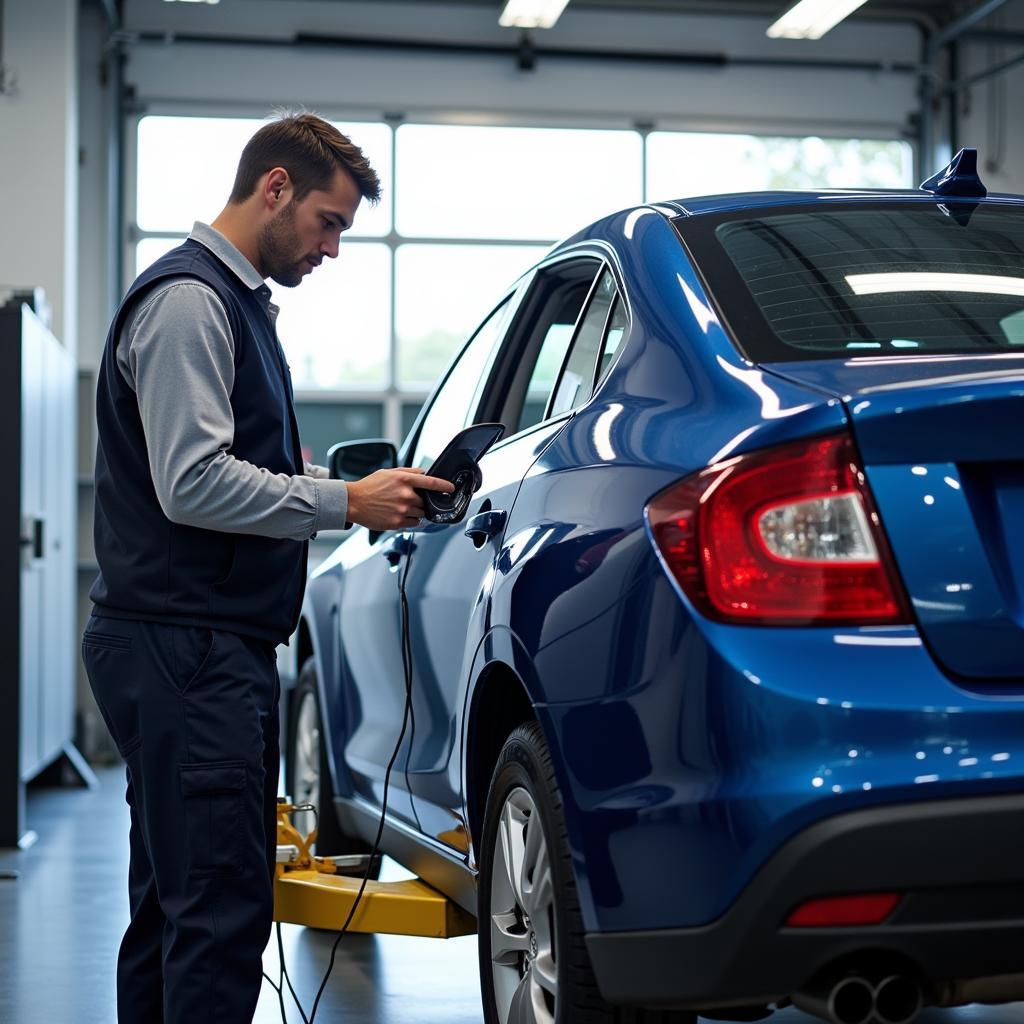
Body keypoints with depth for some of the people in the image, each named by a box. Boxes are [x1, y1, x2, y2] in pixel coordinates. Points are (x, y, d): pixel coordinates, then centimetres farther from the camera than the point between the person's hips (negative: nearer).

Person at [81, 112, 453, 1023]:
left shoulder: (236, 300, 21)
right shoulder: (187, 299, -12)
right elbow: (192, 484, -21)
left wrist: (361, 485, 12)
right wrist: (347, 503, -16)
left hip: (213, 643, 11)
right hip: (183, 646, -11)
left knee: (174, 903, 15)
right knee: (223, 909, -11)